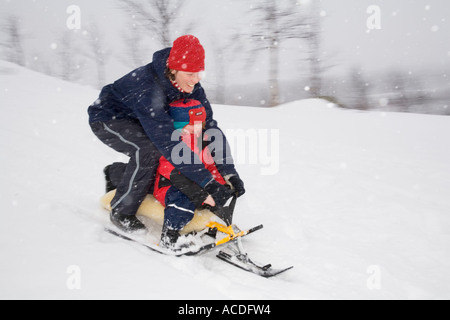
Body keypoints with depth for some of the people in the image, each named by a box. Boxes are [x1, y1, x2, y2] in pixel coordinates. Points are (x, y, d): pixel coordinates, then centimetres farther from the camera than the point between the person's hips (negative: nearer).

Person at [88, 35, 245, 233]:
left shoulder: (191, 87, -17)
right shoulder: (147, 87, -39)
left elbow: (209, 126, -15)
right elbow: (167, 141, -46)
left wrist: (229, 172, -24)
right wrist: (207, 182, -48)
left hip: (136, 121, 7)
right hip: (107, 118, -7)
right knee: (148, 149, -32)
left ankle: (116, 174, 23)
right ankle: (121, 211, -10)